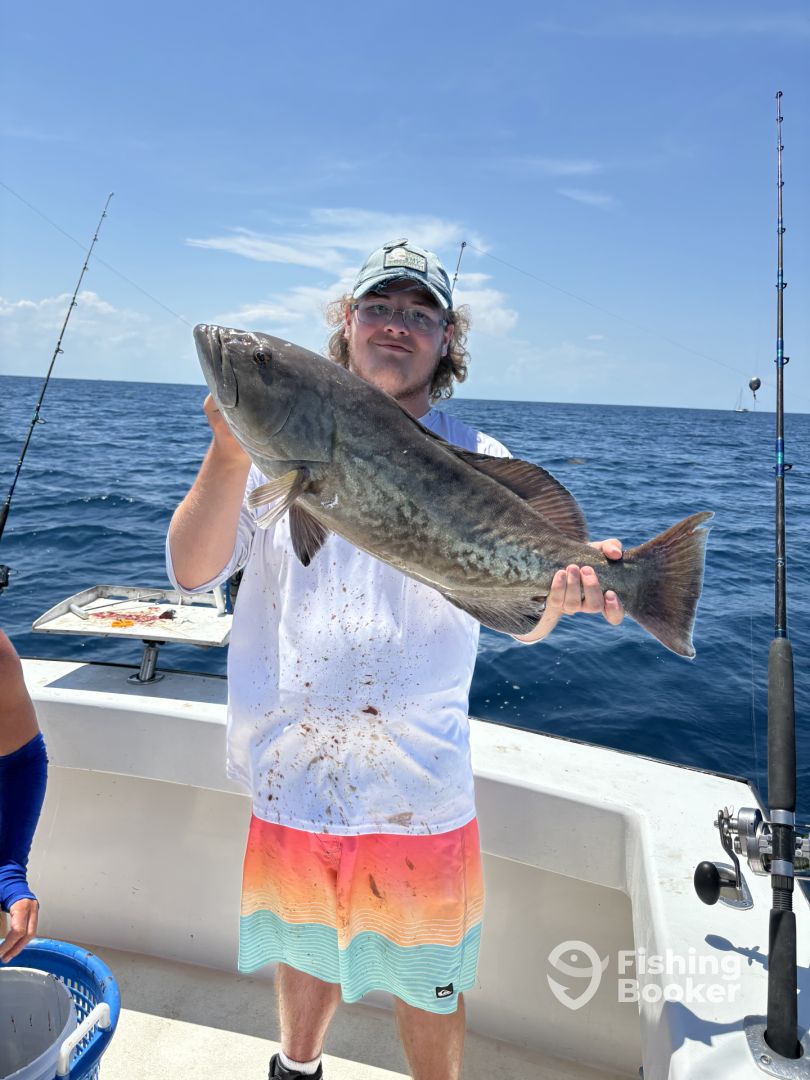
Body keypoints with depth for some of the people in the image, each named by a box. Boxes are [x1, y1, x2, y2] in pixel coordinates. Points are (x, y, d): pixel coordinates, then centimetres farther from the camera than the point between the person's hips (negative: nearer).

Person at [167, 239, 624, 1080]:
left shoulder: (475, 460, -4)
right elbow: (191, 572, -10)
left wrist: (561, 590, -37)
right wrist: (230, 453, -25)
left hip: (417, 780, -1)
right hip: (289, 766, 2)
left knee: (425, 979, 17)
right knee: (306, 946, 26)